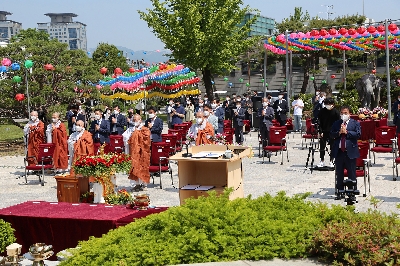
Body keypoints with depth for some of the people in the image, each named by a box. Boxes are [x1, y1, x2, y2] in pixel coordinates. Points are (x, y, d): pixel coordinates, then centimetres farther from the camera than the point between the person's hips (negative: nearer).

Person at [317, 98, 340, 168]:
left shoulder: (336, 112, -5)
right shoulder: (322, 111, -1)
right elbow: (319, 122, 2)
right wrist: (321, 132, -6)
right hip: (324, 132, 1)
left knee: (332, 147, 5)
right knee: (322, 147, 4)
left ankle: (331, 162, 15)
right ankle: (322, 161, 14)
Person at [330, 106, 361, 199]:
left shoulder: (355, 123, 2)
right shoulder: (336, 123, 10)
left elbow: (358, 134, -11)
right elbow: (331, 134, 2)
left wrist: (346, 132, -15)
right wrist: (339, 132, -15)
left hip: (350, 152, -3)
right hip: (338, 152, 3)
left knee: (351, 174, 3)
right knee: (339, 174, 10)